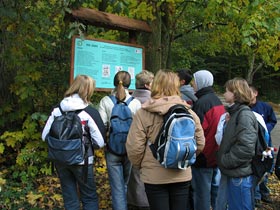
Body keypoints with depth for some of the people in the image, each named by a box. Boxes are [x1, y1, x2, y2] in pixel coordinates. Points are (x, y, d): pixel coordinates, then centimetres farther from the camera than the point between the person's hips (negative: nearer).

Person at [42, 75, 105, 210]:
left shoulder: (57, 110, -4)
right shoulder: (90, 112, -15)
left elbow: (45, 136, -1)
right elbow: (100, 142, -15)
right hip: (82, 161, -4)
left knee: (70, 199, 17)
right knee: (89, 198, 14)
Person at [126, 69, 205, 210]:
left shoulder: (143, 113, -13)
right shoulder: (188, 112, -5)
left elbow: (134, 147, -12)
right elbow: (200, 143, 1)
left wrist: (140, 164, 8)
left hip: (154, 176, -2)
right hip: (182, 176, 3)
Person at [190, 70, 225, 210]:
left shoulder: (201, 103, -17)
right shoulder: (217, 100, 10)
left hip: (203, 156, -8)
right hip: (217, 155, 8)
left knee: (201, 192, 1)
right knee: (216, 188, 17)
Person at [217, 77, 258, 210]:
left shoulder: (244, 114, -17)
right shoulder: (236, 112, 13)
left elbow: (246, 147, -25)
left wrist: (225, 161, -16)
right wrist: (223, 158, 9)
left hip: (240, 175, -9)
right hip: (234, 173, 9)